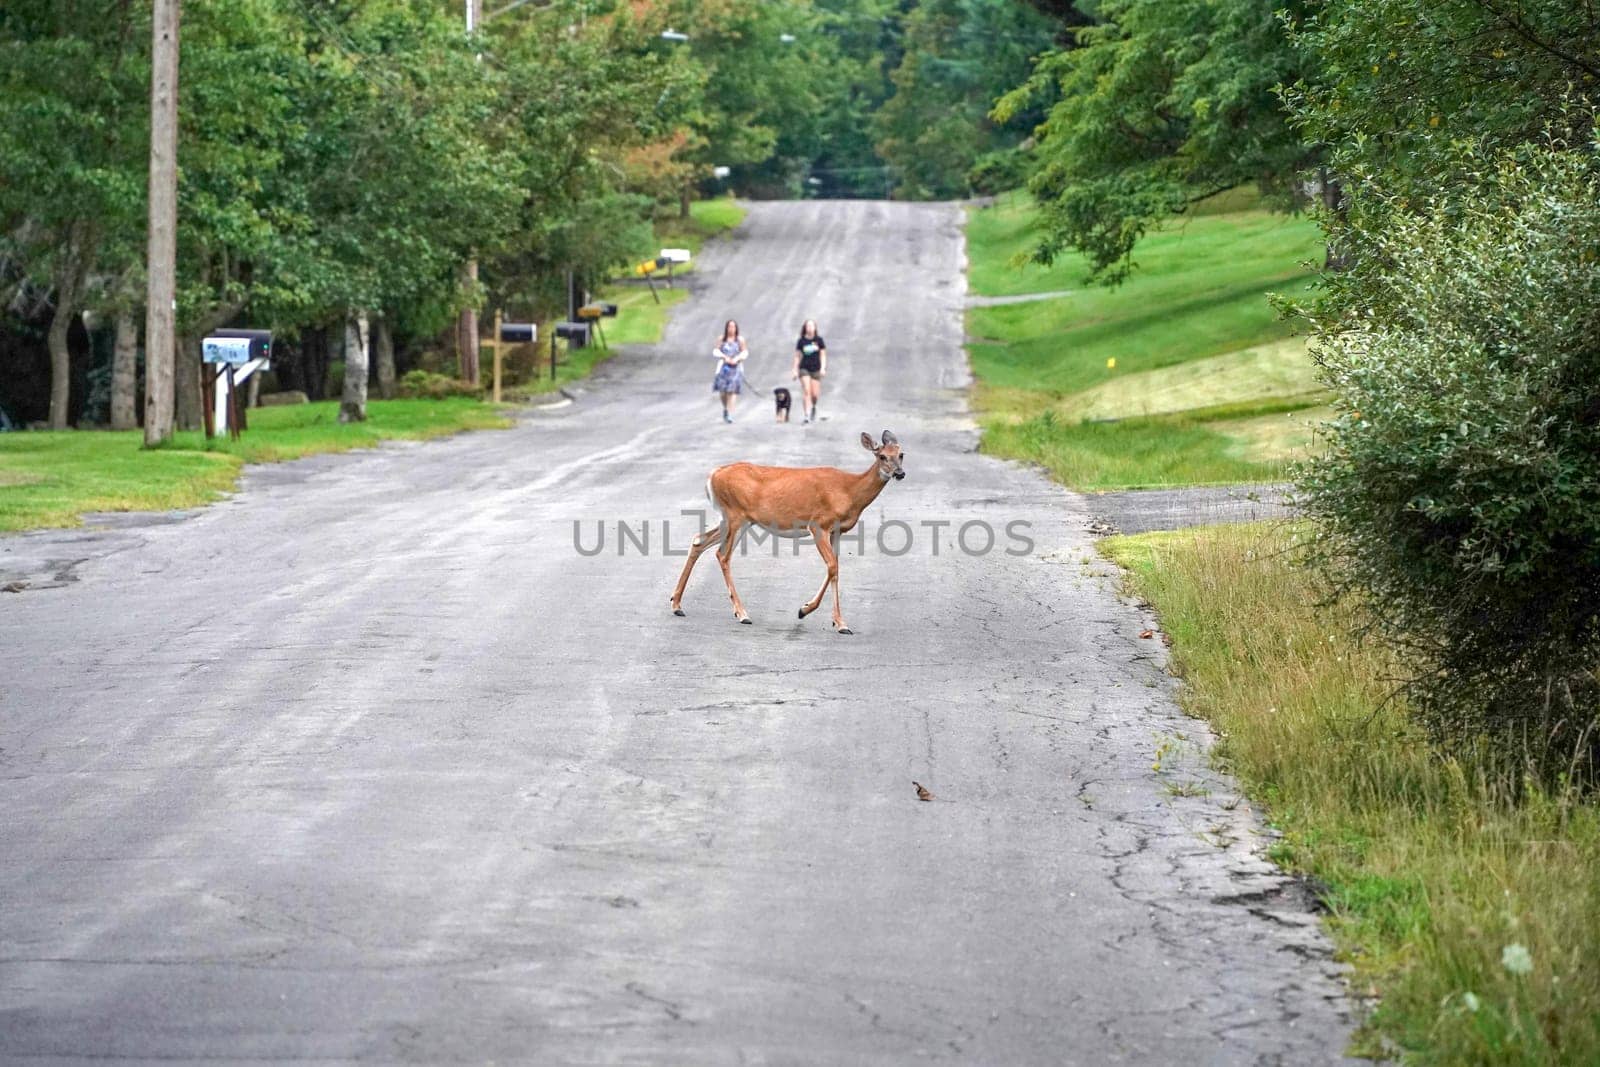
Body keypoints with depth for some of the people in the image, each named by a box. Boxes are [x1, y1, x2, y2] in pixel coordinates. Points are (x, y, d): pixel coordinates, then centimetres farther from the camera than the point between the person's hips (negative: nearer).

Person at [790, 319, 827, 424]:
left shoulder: (819, 340, 1)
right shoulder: (801, 341, 1)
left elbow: (823, 355, 5)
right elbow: (797, 356, 7)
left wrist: (823, 368, -5)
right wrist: (795, 370, 5)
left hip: (816, 369, 1)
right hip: (804, 369, -1)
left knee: (815, 394, 0)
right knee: (806, 391, -14)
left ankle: (813, 406, 34)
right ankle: (807, 415, -13)